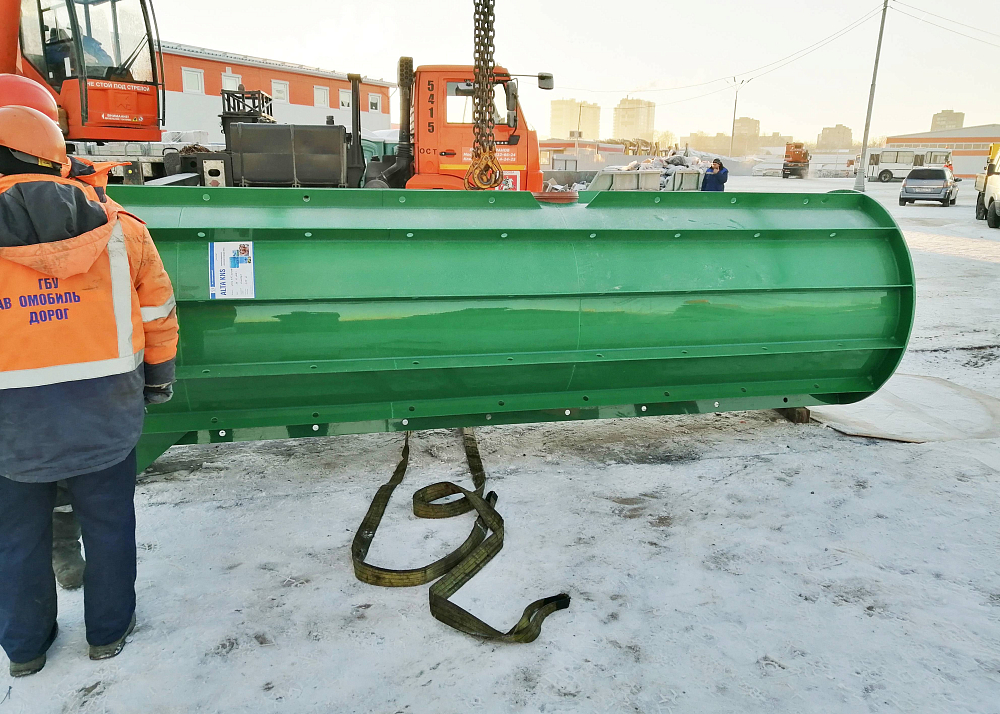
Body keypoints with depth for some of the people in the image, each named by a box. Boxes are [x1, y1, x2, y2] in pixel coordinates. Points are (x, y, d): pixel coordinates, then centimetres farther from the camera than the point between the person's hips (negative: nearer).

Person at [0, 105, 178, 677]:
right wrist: (160, 374, 18)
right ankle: (109, 631, 32)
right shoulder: (117, 227, -4)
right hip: (104, 410, 1)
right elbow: (158, 310, 4)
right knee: (108, 522, 17)